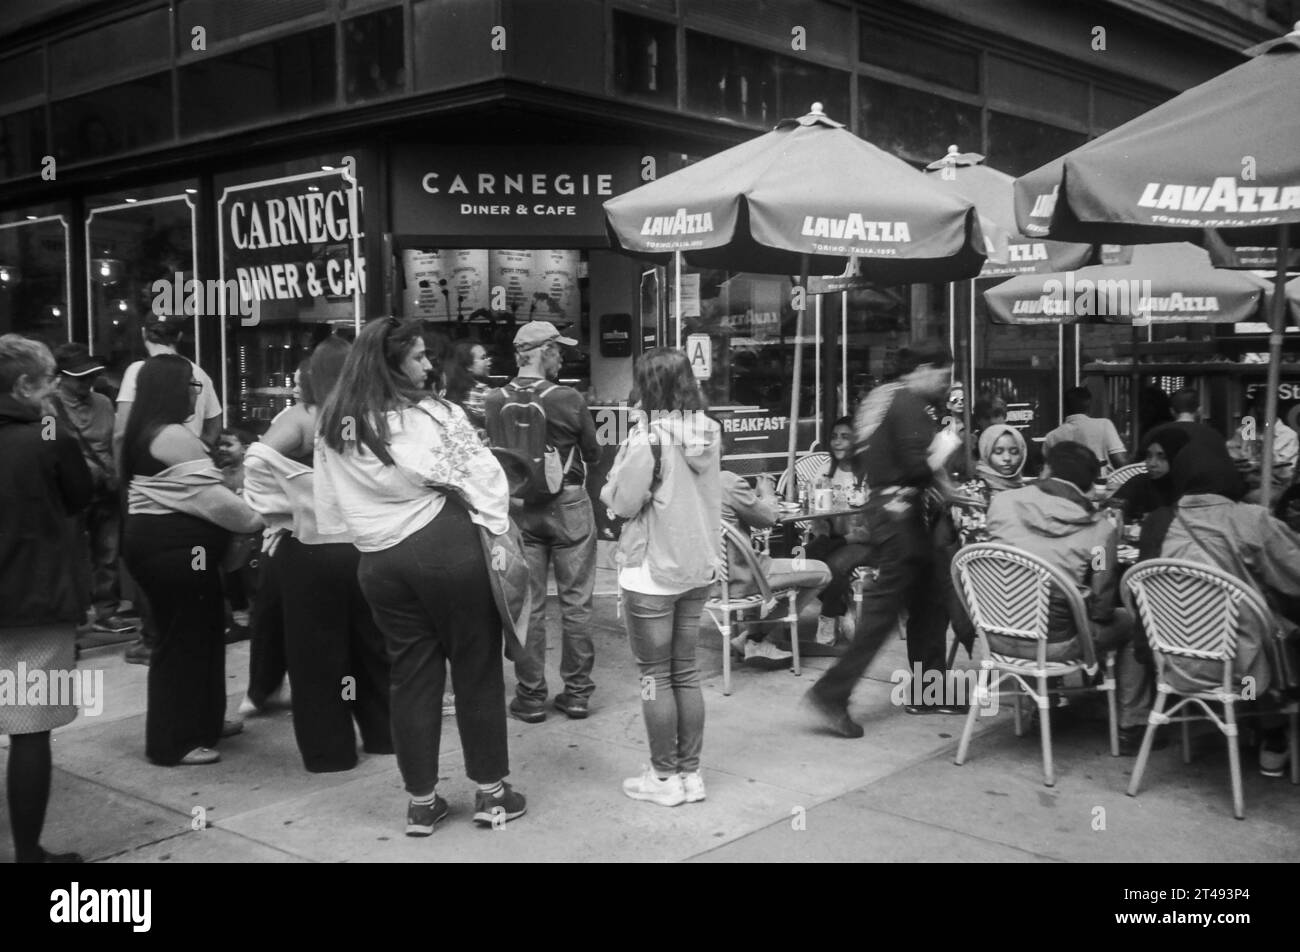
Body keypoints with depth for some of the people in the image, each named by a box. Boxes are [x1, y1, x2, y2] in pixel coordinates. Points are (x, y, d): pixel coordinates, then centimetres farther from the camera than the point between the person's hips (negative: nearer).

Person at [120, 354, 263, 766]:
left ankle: (201, 720, 30)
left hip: (159, 541, 11)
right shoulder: (174, 435, -17)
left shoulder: (147, 432, 16)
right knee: (183, 641, -3)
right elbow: (209, 497, -18)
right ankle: (172, 743, 4)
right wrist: (256, 520, -8)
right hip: (177, 547, -11)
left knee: (198, 633, 19)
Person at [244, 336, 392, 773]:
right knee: (373, 643, 18)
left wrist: (280, 516, -11)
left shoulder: (302, 416, -9)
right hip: (366, 545, 3)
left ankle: (330, 749, 17)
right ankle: (384, 733, 30)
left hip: (311, 549, -3)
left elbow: (259, 460, -20)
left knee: (318, 653, 10)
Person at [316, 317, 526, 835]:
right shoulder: (434, 414, -8)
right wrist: (495, 529, 3)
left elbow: (329, 505, 10)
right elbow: (483, 475, -7)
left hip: (378, 559, 4)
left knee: (411, 676, 13)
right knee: (476, 669, 9)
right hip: (446, 547, -4)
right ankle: (491, 792, 18)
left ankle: (421, 801, 20)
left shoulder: (332, 426, 4)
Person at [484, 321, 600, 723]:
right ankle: (577, 691, 15)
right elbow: (593, 454, -3)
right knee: (575, 602, 9)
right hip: (568, 504, -2)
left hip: (518, 508, 2)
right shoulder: (568, 399, -13)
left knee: (526, 604, 9)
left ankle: (530, 695, 15)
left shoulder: (493, 402, -7)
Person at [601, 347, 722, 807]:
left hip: (651, 573, -6)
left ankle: (664, 778, 15)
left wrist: (612, 484, 3)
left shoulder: (647, 438, -19)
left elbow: (622, 502, -14)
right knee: (687, 673, 15)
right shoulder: (710, 433, 1)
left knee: (655, 677, 6)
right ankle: (691, 773, 22)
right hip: (698, 568, 6)